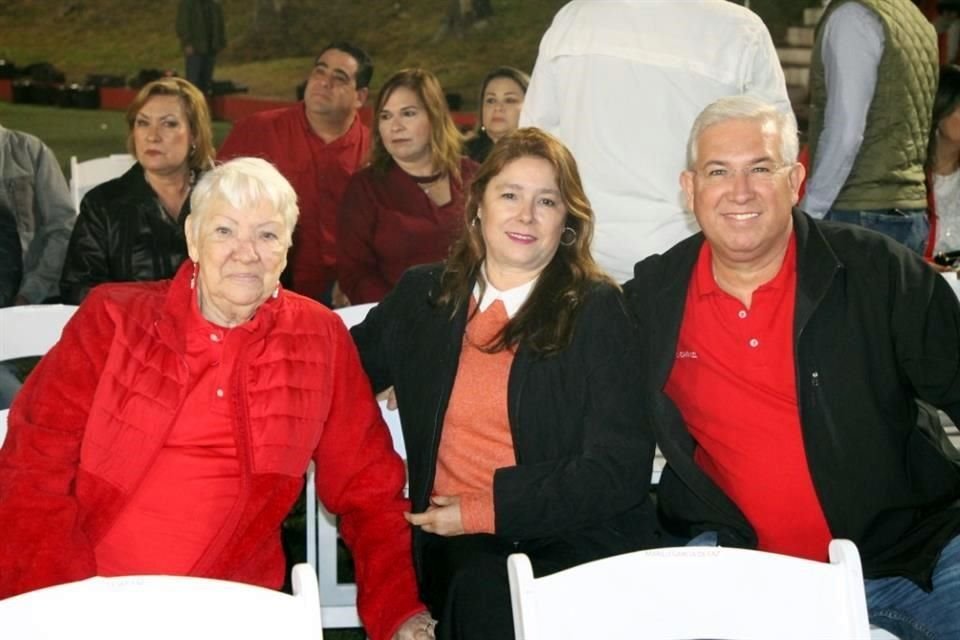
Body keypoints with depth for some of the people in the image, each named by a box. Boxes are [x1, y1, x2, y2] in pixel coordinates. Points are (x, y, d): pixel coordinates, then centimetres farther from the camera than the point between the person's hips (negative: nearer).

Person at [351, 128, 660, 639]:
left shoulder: (597, 310, 1)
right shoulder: (422, 295, 13)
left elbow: (619, 471, -5)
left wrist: (487, 509, -10)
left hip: (576, 534, -2)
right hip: (455, 537, 2)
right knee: (483, 593, -29)